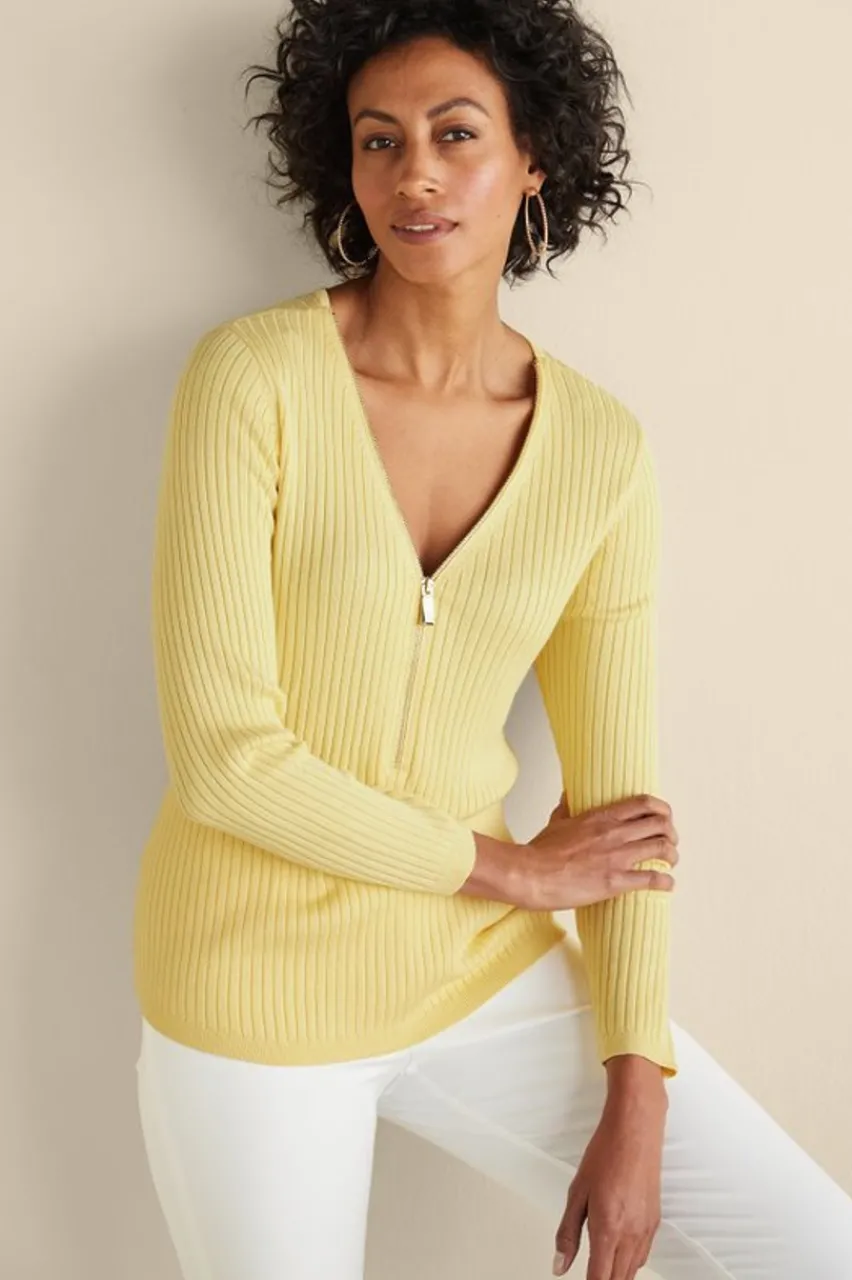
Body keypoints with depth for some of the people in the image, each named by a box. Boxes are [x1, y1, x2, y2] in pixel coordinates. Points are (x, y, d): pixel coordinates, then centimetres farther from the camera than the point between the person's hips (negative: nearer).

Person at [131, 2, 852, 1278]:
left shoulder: (600, 447, -5)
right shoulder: (250, 374, -16)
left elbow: (618, 783, -2)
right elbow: (221, 753, -20)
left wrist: (636, 1104, -6)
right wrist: (509, 868, -11)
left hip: (481, 972, 3)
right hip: (255, 978, -3)